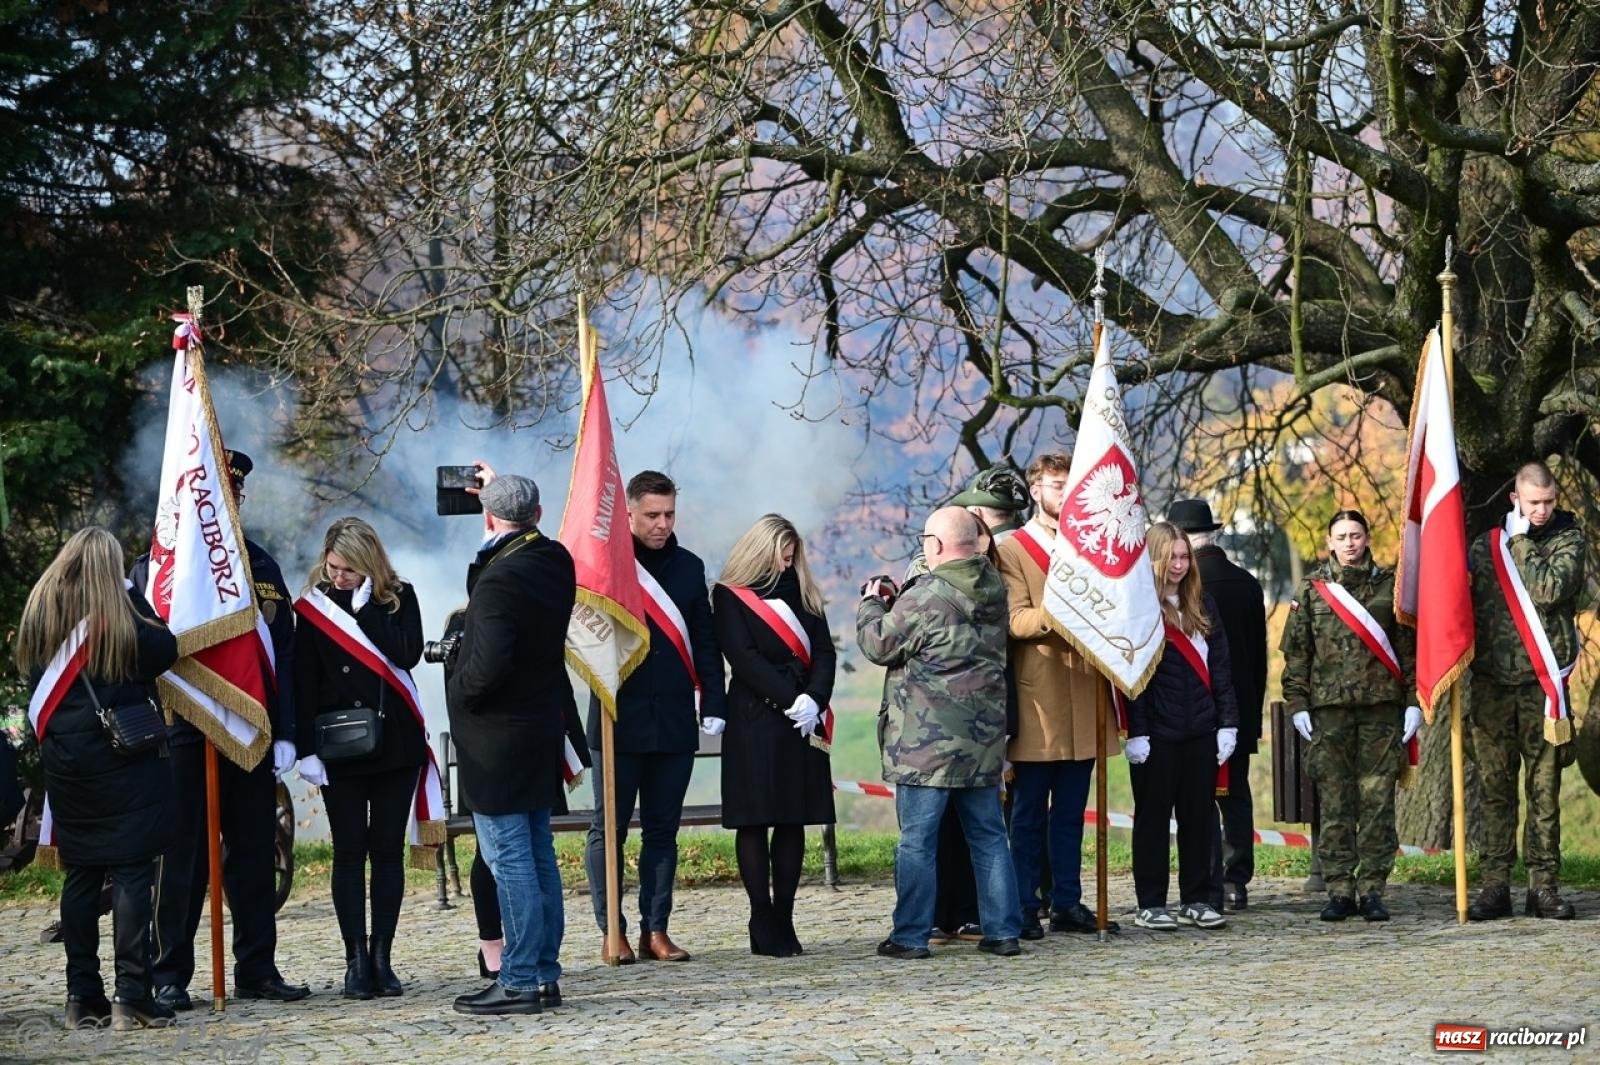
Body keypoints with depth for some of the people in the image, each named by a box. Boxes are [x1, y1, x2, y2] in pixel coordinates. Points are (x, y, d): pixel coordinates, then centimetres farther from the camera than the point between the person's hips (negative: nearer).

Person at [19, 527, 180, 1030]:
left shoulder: (38, 613, 6)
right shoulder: (117, 612, -10)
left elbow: (31, 674, 12)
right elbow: (165, 651, -7)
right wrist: (135, 599, 2)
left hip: (63, 760, 5)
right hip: (123, 761, -5)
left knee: (80, 875, 10)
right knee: (130, 873, -3)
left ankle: (83, 998, 10)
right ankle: (132, 996, -7)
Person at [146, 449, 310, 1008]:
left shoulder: (261, 567, 11)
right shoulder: (154, 567, 1)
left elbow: (283, 653, 10)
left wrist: (284, 733, 4)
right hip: (183, 734, -3)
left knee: (255, 853, 7)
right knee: (180, 857, -1)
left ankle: (257, 968, 15)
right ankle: (170, 975, 5)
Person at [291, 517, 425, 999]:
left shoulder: (399, 598, 3)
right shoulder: (313, 607, 2)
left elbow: (408, 654, -14)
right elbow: (304, 684, 0)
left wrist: (366, 610, -14)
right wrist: (307, 749, -6)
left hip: (394, 743, 1)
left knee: (388, 850, 4)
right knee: (349, 852, 0)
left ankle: (381, 957, 8)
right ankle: (356, 959, 1)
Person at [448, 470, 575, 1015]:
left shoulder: (498, 580, -21)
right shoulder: (556, 561, 5)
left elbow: (488, 665, -26)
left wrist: (457, 690, -7)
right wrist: (502, 488, 28)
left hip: (497, 740, -9)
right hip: (542, 731, 9)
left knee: (509, 860, -6)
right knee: (538, 857, 13)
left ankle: (519, 981, -5)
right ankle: (545, 975, 17)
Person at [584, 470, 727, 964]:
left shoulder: (689, 567, 11)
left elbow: (705, 644, 12)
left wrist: (713, 705, 6)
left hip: (674, 722, 4)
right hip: (619, 720, -4)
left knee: (662, 829, 7)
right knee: (609, 828, 1)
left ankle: (656, 931, 11)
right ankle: (612, 933, 6)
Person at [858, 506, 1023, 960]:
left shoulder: (924, 598, -16)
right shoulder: (994, 590, 9)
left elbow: (879, 645, -8)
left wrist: (872, 604, 10)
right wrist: (894, 601, 15)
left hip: (927, 742, -7)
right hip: (984, 739, 7)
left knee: (917, 840, -1)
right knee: (989, 836, 12)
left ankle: (910, 936, 1)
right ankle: (1003, 931, 13)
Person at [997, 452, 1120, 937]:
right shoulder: (1012, 550, 1)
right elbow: (1016, 620, -12)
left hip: (1083, 696, 5)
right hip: (1038, 701, -5)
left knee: (1071, 811, 8)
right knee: (1030, 813, -2)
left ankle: (1067, 903, 12)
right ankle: (1025, 908, 1)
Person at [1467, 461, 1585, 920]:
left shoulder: (1568, 539, 4)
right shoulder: (1485, 545, 11)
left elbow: (1550, 589, -14)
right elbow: (1469, 607, 16)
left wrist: (1521, 542, -7)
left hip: (1542, 682, -2)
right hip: (1493, 681, 2)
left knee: (1545, 789, 0)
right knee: (1495, 788, 2)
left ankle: (1544, 886, 4)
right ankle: (1494, 886, 4)